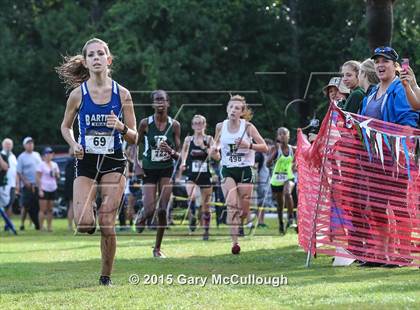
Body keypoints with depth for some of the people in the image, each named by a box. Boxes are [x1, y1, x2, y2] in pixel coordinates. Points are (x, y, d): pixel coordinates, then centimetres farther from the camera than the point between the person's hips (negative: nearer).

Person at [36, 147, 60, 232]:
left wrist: (56, 174, -4)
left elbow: (57, 177, 20)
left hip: (52, 189, 6)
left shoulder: (54, 164, 14)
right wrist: (40, 189, -15)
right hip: (44, 189, -6)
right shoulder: (41, 164, -4)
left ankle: (49, 226, 11)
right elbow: (38, 177, -8)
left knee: (50, 209, 7)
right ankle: (41, 227, -6)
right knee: (43, 210, -7)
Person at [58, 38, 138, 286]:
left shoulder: (122, 94, -1)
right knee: (84, 225, -15)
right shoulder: (78, 94, -2)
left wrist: (121, 128, -18)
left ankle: (106, 276, 10)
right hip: (86, 163, 0)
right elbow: (66, 127, 13)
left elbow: (134, 138, 4)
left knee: (107, 224, -7)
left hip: (114, 163, 0)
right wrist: (74, 145, -7)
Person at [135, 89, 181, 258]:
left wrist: (171, 151, -23)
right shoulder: (145, 123, -8)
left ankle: (157, 248, 9)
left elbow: (178, 155, -1)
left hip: (166, 170, 1)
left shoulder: (174, 125, -4)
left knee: (163, 210, -6)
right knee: (150, 209, -12)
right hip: (149, 170, -1)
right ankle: (141, 216, 28)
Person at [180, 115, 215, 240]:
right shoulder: (188, 139, 4)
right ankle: (192, 216, -8)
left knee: (206, 205, 7)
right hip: (191, 174, 0)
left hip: (205, 174, 0)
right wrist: (183, 162, 8)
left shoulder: (209, 139, 0)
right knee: (191, 196, -30)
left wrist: (204, 147, -22)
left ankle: (206, 231, 19)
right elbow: (184, 151, 22)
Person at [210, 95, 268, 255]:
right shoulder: (220, 127, 1)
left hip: (245, 171, 0)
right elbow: (217, 144, 18)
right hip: (227, 171, 0)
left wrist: (249, 145, -22)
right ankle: (234, 242, -24)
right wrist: (214, 151, -5)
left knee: (244, 210, 6)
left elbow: (265, 147, -6)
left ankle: (237, 226, 40)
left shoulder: (248, 127, -6)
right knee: (232, 205, -21)